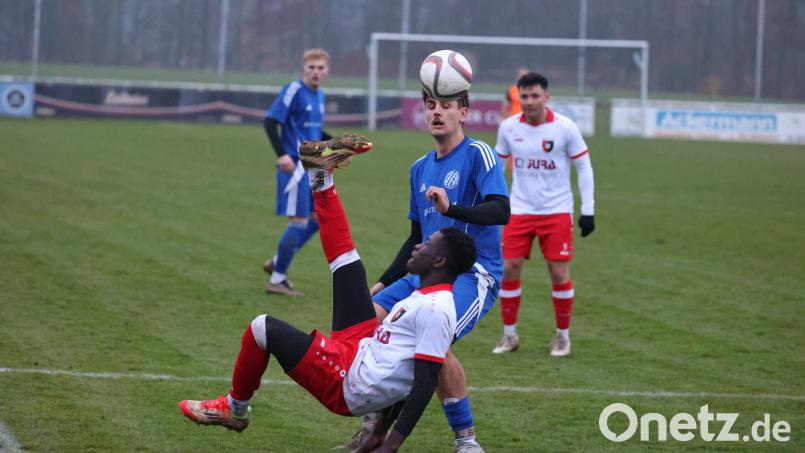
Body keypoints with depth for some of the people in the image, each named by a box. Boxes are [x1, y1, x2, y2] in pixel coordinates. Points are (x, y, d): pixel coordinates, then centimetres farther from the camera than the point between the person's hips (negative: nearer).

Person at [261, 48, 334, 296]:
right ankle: (277, 280, 2)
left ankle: (277, 263, 23)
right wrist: (281, 154, -25)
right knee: (299, 221, -8)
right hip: (295, 165, -9)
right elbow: (270, 121, -16)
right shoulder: (294, 90, -12)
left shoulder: (319, 95, 14)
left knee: (319, 217, 12)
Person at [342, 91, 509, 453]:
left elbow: (501, 211, -21)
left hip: (473, 275, -8)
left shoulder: (478, 154, -6)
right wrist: (383, 283, 20)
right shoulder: (421, 168, 18)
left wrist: (452, 208, -37)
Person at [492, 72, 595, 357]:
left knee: (559, 272, -3)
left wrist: (588, 210, -4)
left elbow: (584, 168, -1)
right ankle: (510, 334, 10)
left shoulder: (564, 128, -9)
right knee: (508, 269, -4)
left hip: (556, 211, -2)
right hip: (519, 210, 2)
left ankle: (563, 336, 13)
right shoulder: (509, 128, -1)